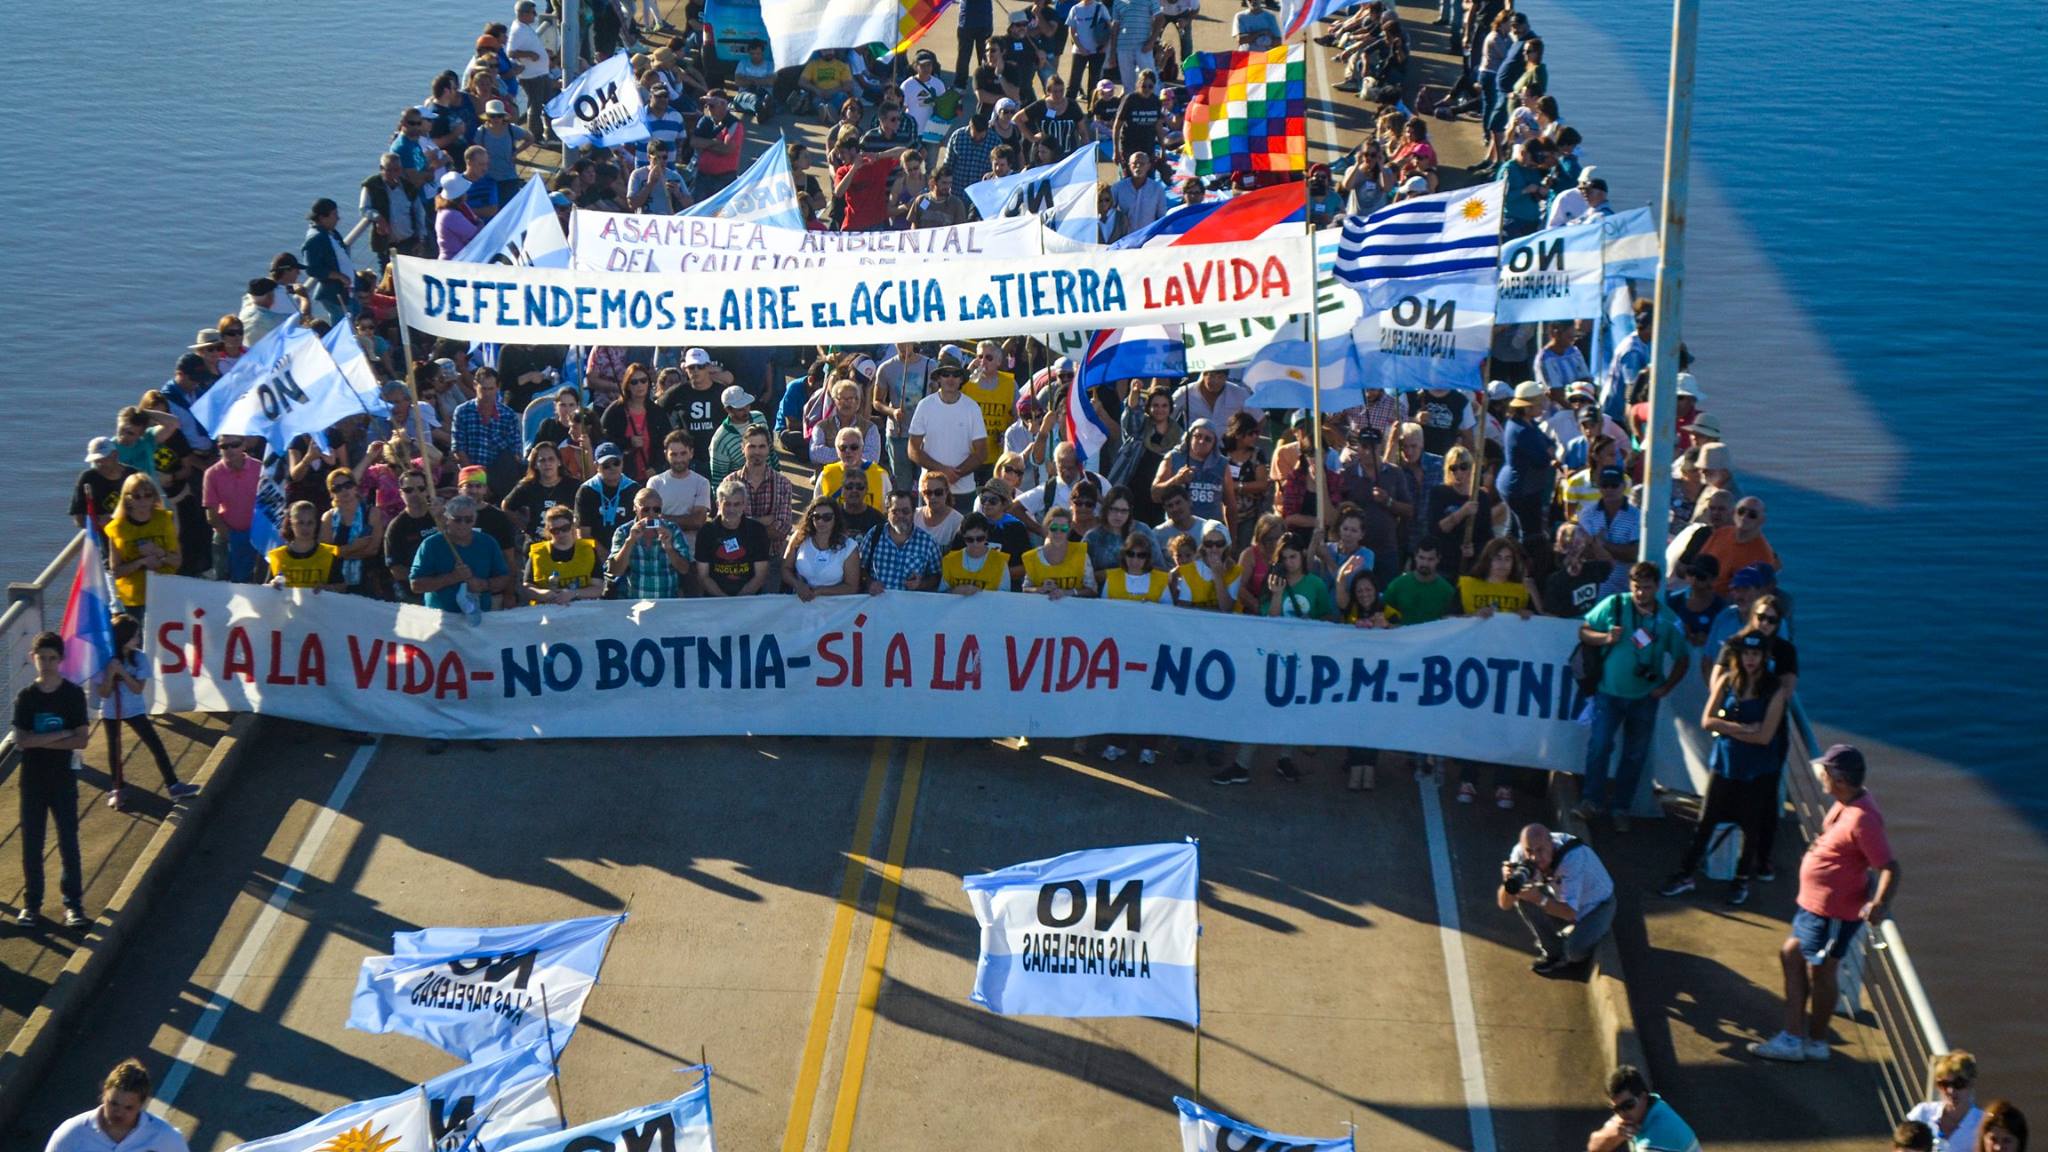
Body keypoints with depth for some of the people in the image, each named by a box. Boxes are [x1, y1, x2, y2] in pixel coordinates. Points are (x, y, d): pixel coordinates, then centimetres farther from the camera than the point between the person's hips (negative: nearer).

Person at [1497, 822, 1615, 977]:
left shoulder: (1573, 857, -37)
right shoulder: (1521, 853, -23)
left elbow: (1570, 912, -40)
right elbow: (1505, 904, -21)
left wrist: (1539, 899, -54)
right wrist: (1509, 883, -41)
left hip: (1596, 906, -5)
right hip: (1560, 897, 5)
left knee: (1574, 949, -29)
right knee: (1523, 896, -21)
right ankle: (1552, 952, 0)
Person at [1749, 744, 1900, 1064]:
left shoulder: (1862, 819, -29)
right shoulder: (1845, 803, 1)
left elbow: (1889, 867, -31)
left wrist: (1880, 903, -44)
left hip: (1833, 913, -11)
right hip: (1814, 905, 11)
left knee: (1819, 973, 6)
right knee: (1791, 955, 19)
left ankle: (1816, 1042, 25)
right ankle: (1793, 1036, 26)